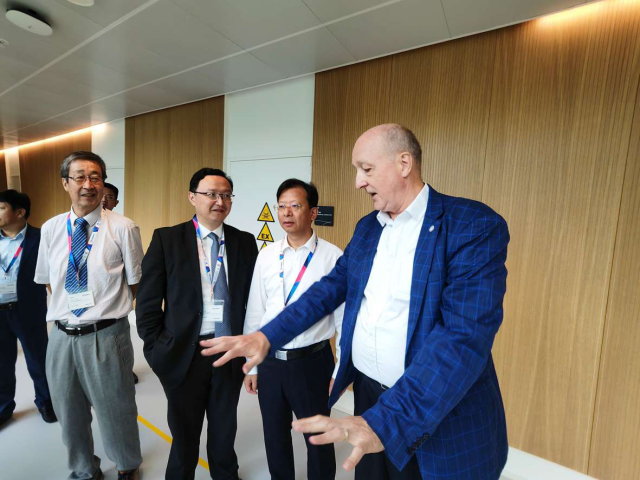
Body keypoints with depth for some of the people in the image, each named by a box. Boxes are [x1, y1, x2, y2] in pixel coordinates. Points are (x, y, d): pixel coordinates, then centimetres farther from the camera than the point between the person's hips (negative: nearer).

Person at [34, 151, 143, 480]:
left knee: (116, 413, 14)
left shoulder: (123, 228, -10)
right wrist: (67, 308, 4)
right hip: (62, 336, 4)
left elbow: (135, 283, -3)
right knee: (69, 415, 22)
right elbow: (48, 281, 13)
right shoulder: (50, 229, 3)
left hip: (106, 336, -4)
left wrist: (104, 309, -1)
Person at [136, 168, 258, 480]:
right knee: (184, 429, 21)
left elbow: (253, 298, 1)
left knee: (225, 426, 23)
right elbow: (148, 299, -5)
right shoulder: (166, 239, -6)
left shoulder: (245, 242, -1)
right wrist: (155, 347, -6)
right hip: (184, 351, -1)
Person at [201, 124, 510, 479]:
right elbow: (333, 286, 5)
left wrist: (386, 422, -32)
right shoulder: (367, 227, 3)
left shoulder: (475, 226, -18)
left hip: (441, 418, -5)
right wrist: (267, 336, -5)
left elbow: (465, 335, -26)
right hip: (368, 393, 5)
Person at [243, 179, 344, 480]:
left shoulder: (332, 257, -13)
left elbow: (344, 317, -9)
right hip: (269, 362, 4)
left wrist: (341, 371, -5)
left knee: (318, 438, 17)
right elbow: (254, 314, 4)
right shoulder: (266, 256, -1)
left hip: (311, 362, -3)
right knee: (275, 436, 23)